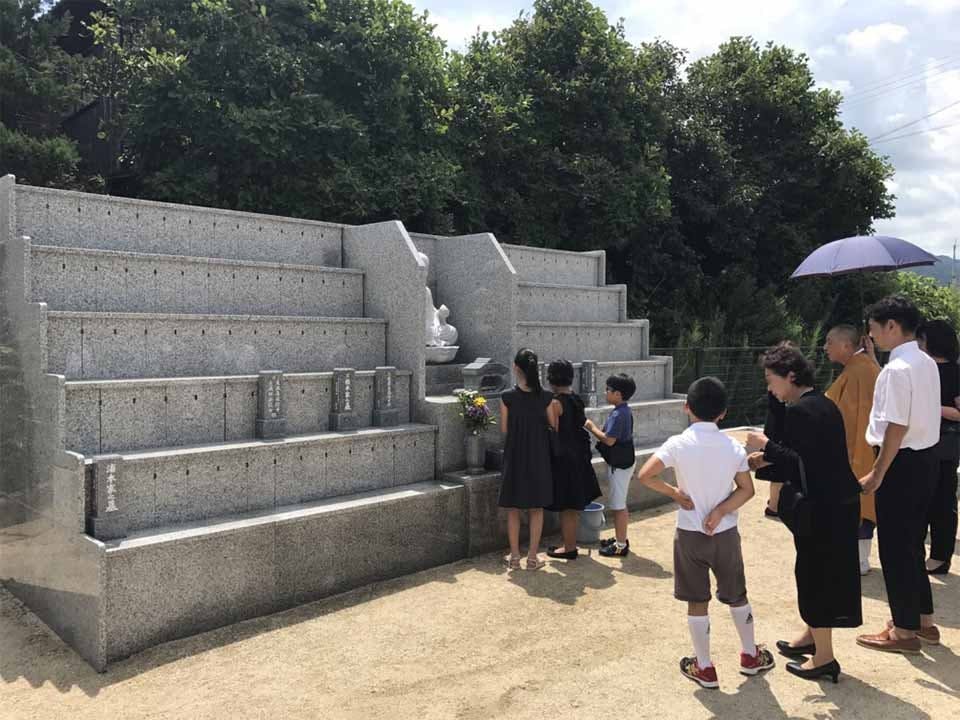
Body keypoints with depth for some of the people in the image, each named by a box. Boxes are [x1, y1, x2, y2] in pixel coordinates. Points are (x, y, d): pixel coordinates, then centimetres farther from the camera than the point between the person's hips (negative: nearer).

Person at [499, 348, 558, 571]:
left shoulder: (507, 397, -11)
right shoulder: (546, 397, -9)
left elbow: (504, 429, -4)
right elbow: (554, 427, -1)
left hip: (514, 457, -1)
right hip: (539, 457, 1)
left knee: (513, 509, 13)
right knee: (536, 509, 12)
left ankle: (514, 556, 19)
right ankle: (533, 557, 16)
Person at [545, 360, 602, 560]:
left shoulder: (556, 402, -18)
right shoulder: (576, 399, 5)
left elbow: (553, 433, -18)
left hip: (563, 458, -8)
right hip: (578, 456, 8)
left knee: (565, 507, 3)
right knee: (574, 506, 17)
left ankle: (569, 548, 11)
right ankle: (571, 544, 27)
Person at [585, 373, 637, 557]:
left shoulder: (618, 415, -22)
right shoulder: (625, 411, 9)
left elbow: (609, 440, -27)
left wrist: (592, 428, -15)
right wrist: (597, 428, 7)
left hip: (619, 464, -10)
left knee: (618, 505, -2)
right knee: (620, 504, 19)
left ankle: (620, 545, 6)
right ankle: (620, 538, 29)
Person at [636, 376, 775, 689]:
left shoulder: (678, 444, -13)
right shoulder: (734, 447, -5)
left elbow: (644, 475, -20)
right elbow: (746, 490, -3)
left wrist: (674, 493, -8)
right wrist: (721, 511, -7)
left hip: (689, 535, -2)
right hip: (725, 534, 2)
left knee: (697, 602, 9)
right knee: (737, 596, 21)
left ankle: (704, 668, 19)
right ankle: (750, 656, 38)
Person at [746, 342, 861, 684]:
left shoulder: (800, 411, -20)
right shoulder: (824, 405, 10)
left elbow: (801, 465, -25)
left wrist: (766, 446, -16)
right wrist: (769, 458, 13)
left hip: (821, 510, -10)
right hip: (840, 503, 10)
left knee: (814, 575, 2)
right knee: (825, 573, 21)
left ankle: (824, 658, 13)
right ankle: (812, 636, 37)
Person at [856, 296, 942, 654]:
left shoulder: (897, 369, -20)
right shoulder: (927, 363, 10)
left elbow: (897, 427, -23)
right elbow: (917, 416, 13)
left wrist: (877, 473, -17)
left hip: (902, 464, -9)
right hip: (925, 459, 10)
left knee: (895, 548, 3)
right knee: (912, 544, 20)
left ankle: (904, 630, 15)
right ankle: (923, 621, 31)